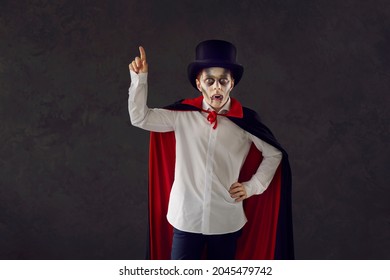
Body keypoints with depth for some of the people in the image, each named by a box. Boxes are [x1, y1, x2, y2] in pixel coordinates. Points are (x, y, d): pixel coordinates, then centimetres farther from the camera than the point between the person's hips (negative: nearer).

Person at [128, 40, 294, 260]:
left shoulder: (245, 121, -6)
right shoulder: (182, 115, -5)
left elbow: (274, 153, 7)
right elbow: (140, 118, -5)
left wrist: (253, 186, 0)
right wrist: (140, 78, -13)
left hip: (227, 219, 1)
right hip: (186, 217, 0)